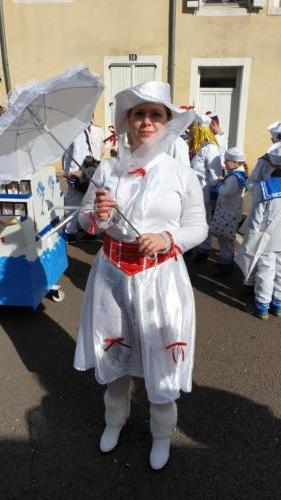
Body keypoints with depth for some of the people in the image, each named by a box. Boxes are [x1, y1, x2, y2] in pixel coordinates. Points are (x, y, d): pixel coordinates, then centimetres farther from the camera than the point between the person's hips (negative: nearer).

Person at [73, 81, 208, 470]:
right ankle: (115, 418, 52)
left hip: (160, 278, -2)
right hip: (112, 274, 3)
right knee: (114, 352, 21)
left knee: (160, 357, 12)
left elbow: (198, 227, 0)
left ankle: (162, 433, 43)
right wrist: (97, 216, -16)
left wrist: (168, 238, -19)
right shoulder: (107, 169, 0)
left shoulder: (182, 175, -6)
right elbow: (84, 219, 8)